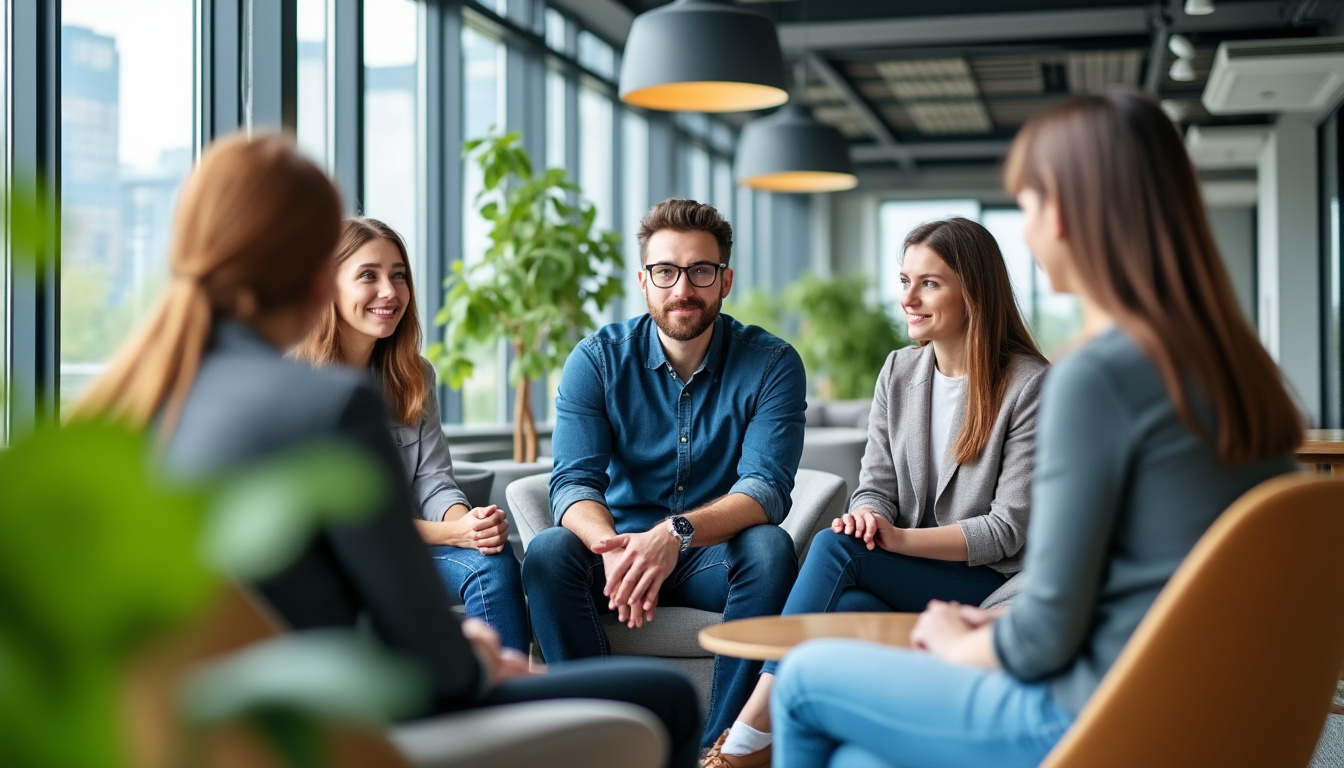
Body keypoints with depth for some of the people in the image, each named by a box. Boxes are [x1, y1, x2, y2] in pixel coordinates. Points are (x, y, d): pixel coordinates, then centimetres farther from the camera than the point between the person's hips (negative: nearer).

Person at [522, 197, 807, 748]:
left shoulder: (771, 363, -7)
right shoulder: (597, 360, -3)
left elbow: (767, 487, -19)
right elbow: (573, 484, -13)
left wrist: (678, 533, -39)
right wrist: (613, 547, -37)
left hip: (717, 558, -1)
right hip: (622, 544, 1)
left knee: (770, 547, -32)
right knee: (547, 552, -28)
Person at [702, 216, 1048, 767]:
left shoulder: (1031, 386, -7)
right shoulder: (898, 373, 11)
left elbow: (1008, 529, -11)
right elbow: (876, 488, 9)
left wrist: (899, 538, -21)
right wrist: (867, 517, -16)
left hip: (989, 582, -5)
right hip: (904, 585, 5)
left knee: (834, 546, -28)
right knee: (845, 607, -33)